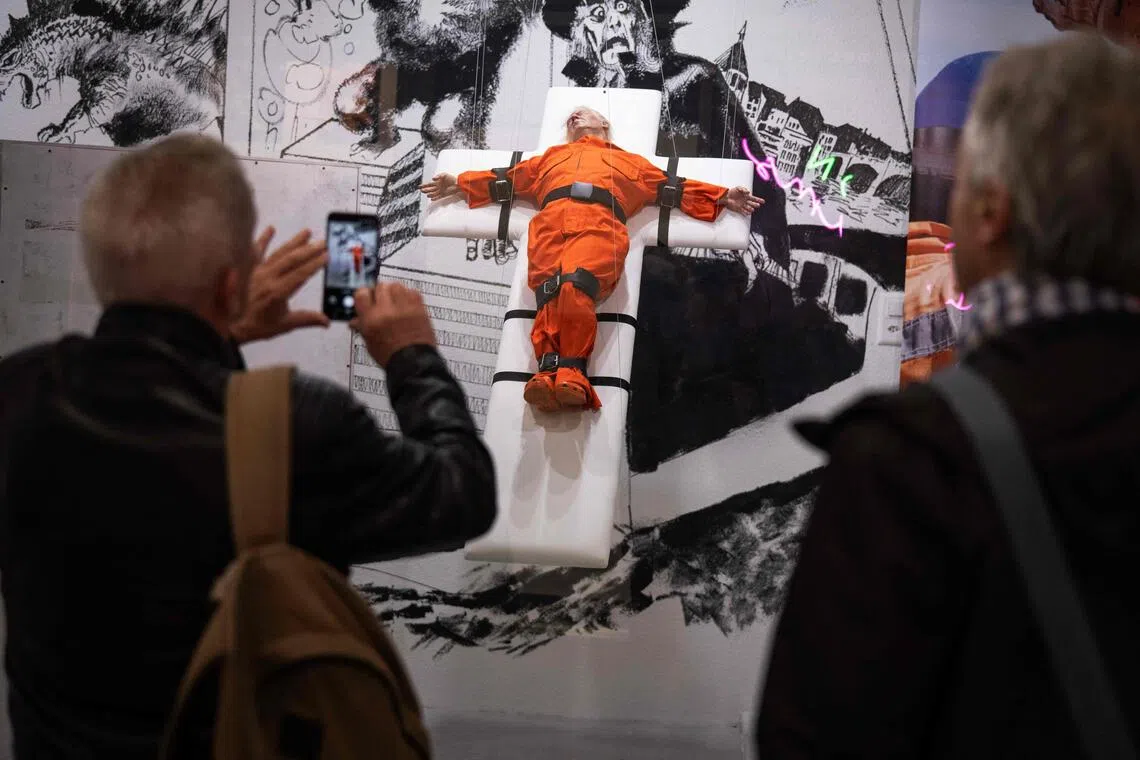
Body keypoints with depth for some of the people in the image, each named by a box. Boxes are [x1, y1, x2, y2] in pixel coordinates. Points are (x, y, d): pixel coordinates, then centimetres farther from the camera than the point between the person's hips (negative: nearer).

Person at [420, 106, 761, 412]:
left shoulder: (629, 161, 40)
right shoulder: (552, 157, 46)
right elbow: (509, 179, 42)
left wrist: (721, 197, 22)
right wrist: (459, 184, 35)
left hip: (601, 221, -2)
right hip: (552, 219, 2)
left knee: (576, 283, -35)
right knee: (550, 287, -30)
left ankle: (571, 372, -50)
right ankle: (550, 371, -51)